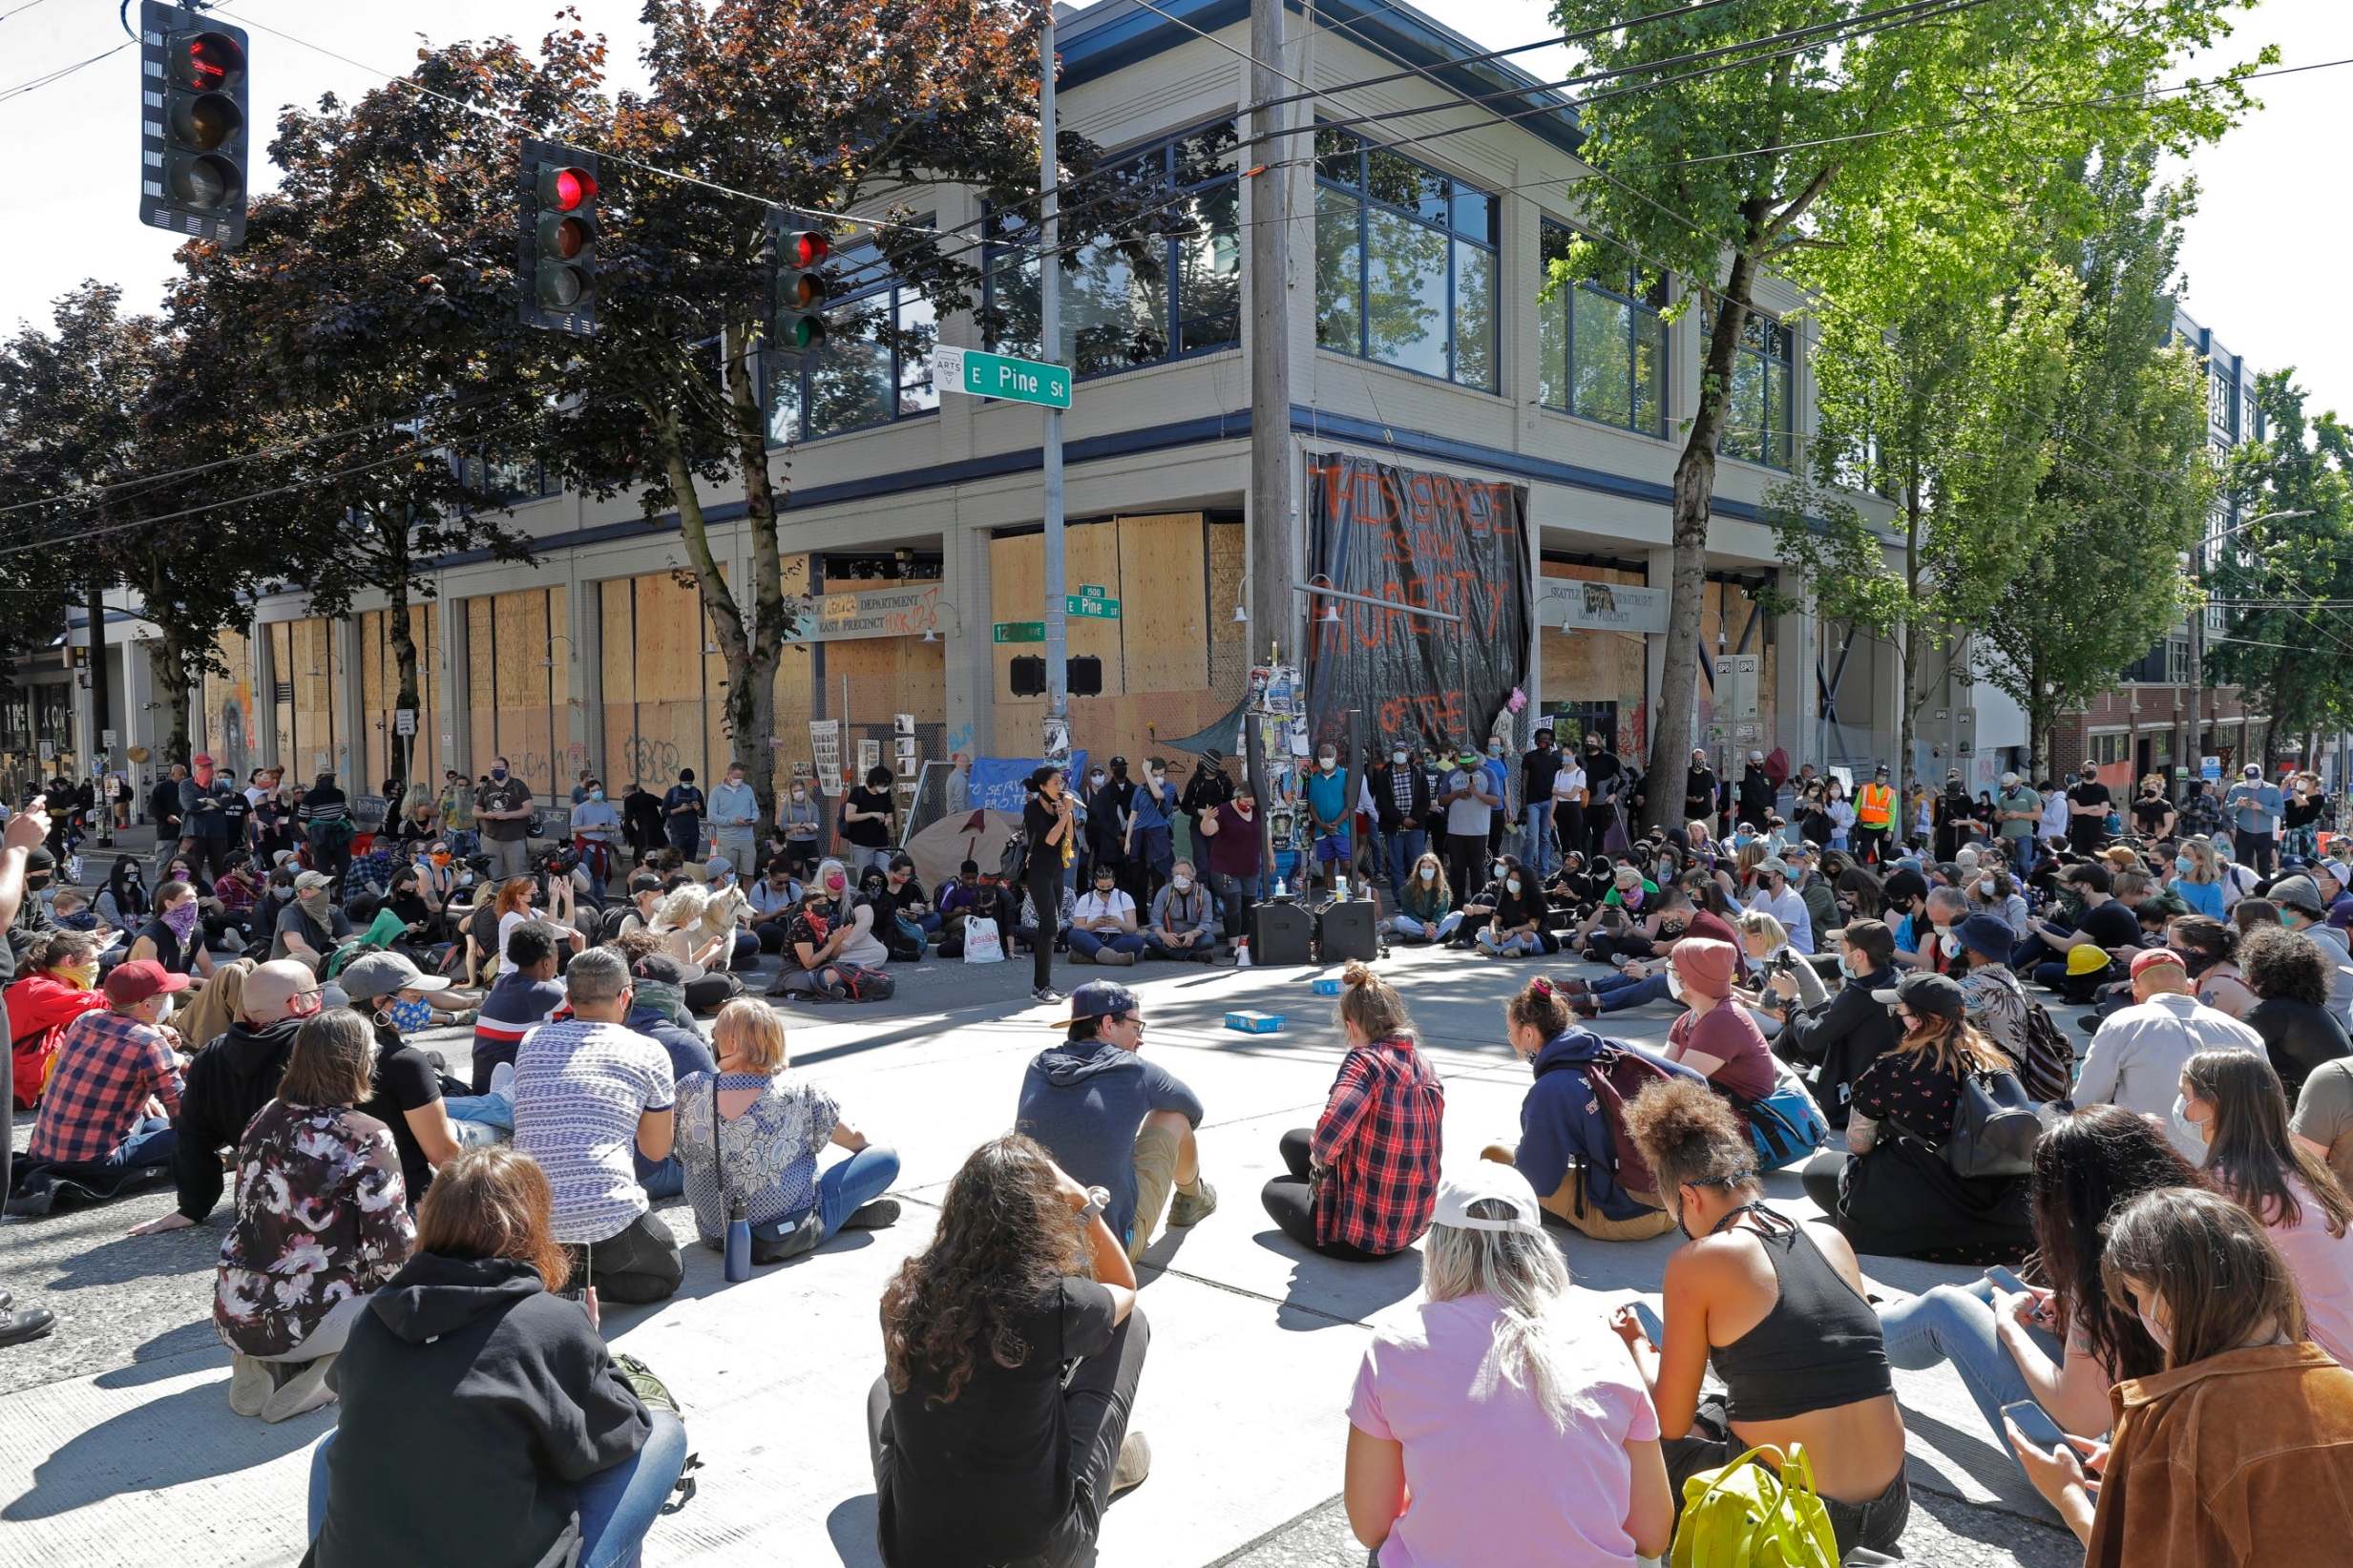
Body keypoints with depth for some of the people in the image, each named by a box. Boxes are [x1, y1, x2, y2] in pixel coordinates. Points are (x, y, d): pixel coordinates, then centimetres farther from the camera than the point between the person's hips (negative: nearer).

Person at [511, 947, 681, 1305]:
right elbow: (656, 1150, 12)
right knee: (668, 1273, 22)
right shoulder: (649, 1053, 0)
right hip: (609, 1218, -5)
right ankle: (583, 1278, -3)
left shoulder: (531, 1042, 10)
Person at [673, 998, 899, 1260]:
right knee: (887, 1157, 7)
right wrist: (873, 1147, 23)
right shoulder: (796, 1092, -19)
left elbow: (682, 1153, 3)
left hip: (715, 1235, 4)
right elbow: (854, 1139, -1)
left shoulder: (690, 1089, -16)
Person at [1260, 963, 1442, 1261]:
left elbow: (1332, 1129, -39)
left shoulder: (1365, 1061, -23)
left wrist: (1319, 1153, -15)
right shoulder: (1424, 1066, -1)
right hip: (1415, 1222, 6)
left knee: (1274, 1191, 26)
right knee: (1294, 1141, 21)